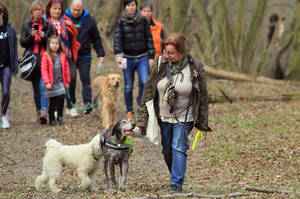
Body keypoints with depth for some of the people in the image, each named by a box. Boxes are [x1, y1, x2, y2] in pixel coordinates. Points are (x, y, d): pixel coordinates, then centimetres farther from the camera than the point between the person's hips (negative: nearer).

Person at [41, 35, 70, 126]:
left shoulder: (63, 55, 6)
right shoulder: (46, 56, -4)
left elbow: (66, 68, 12)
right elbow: (44, 70, -7)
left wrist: (67, 81, 12)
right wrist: (47, 82, -12)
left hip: (60, 82, 3)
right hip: (51, 83, -3)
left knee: (61, 97, -11)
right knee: (52, 101, 2)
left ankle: (60, 116, 5)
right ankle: (51, 119, 14)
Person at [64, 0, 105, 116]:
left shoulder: (89, 20, 6)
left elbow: (96, 38, 12)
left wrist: (100, 54, 8)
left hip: (84, 55, 0)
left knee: (85, 78, -10)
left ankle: (88, 103, -13)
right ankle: (71, 105, 9)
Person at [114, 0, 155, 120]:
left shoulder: (143, 20, 6)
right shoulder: (121, 22, 3)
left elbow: (149, 39, 8)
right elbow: (117, 39, -6)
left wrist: (151, 56, 3)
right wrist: (118, 54, -21)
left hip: (142, 57, 0)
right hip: (128, 58, 0)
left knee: (144, 83, -15)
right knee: (128, 86, 4)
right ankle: (129, 111, 17)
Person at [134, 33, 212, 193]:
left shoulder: (195, 68, -11)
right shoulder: (160, 65, -6)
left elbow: (202, 96, -2)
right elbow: (148, 91, -2)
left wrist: (202, 123, 0)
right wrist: (141, 121, -6)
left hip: (183, 118, -3)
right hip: (163, 117, 3)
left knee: (179, 149, -12)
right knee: (167, 151, 11)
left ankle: (176, 185, -11)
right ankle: (177, 177, 32)